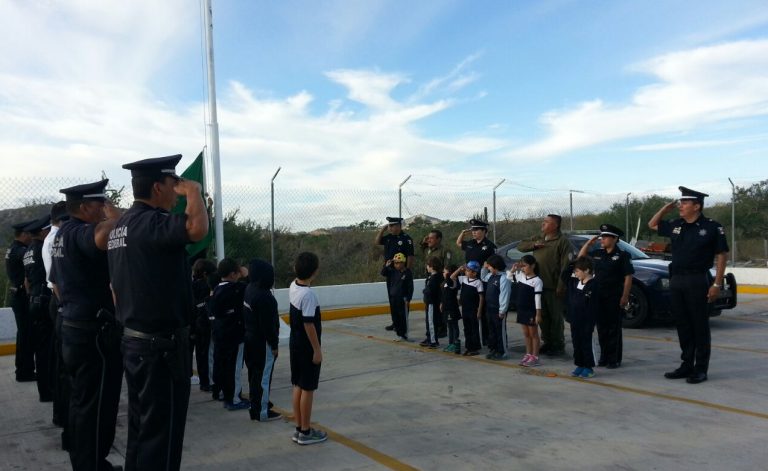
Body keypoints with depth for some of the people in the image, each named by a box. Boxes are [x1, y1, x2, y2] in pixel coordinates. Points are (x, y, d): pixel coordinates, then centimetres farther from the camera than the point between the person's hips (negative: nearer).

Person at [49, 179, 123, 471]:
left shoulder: (61, 235, 13)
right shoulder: (80, 232, -19)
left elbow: (56, 283, 21)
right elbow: (104, 237, -44)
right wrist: (112, 211, -23)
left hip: (72, 326, 11)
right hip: (95, 331, -11)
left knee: (80, 400, 19)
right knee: (95, 404, -1)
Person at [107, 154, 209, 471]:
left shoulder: (122, 225, 12)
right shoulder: (150, 222, -20)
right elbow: (197, 228, -40)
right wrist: (194, 191, -20)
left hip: (134, 341, 10)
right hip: (161, 345, -10)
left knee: (142, 427, 20)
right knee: (161, 433, 2)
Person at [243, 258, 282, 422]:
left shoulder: (249, 289, 4)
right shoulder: (264, 296, -25)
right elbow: (268, 324, -23)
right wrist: (274, 344, -13)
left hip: (250, 338, 10)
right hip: (262, 342, -10)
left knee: (255, 373, 20)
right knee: (263, 376, 0)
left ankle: (256, 404, 35)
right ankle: (262, 412, 8)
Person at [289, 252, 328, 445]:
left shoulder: (293, 286, 1)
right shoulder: (308, 294, -23)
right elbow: (309, 324, -23)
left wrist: (300, 270, 13)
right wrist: (317, 350, -17)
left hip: (295, 343, 9)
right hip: (307, 346, -9)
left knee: (298, 386, 14)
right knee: (308, 389, 2)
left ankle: (299, 429, 23)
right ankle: (305, 432, 11)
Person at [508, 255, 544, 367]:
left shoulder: (537, 281, -15)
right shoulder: (520, 276, 5)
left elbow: (537, 298, -16)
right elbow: (508, 277, 20)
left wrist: (538, 314, -17)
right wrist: (513, 269, 2)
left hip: (531, 311, -7)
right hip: (522, 310, 7)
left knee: (533, 334, 3)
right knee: (526, 334, 14)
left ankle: (535, 357, 9)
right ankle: (528, 355, 22)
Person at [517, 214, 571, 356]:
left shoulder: (562, 241, -8)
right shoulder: (538, 238, 15)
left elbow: (565, 265, -13)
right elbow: (520, 246, 19)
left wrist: (561, 286, -19)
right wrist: (534, 245, -2)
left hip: (553, 287, -7)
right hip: (538, 285, 7)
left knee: (556, 317, 1)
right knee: (543, 316, 13)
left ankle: (558, 346, 11)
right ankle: (547, 343, 25)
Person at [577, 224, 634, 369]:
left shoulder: (622, 255, -6)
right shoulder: (597, 254, 10)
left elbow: (628, 277, -9)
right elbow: (580, 257, 19)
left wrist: (625, 297, -14)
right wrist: (589, 243, 8)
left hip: (614, 297, -5)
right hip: (599, 297, 5)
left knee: (614, 329, 1)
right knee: (601, 328, 10)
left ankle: (615, 359, 8)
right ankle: (604, 357, 20)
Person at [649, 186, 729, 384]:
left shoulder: (712, 227, -6)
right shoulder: (675, 225, 9)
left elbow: (721, 256, -6)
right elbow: (652, 224, 25)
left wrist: (717, 284, -11)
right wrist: (665, 208, 10)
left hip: (698, 281, -6)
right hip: (676, 281, 6)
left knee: (700, 327, 2)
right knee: (683, 326, 11)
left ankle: (700, 369, 10)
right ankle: (687, 366, 21)